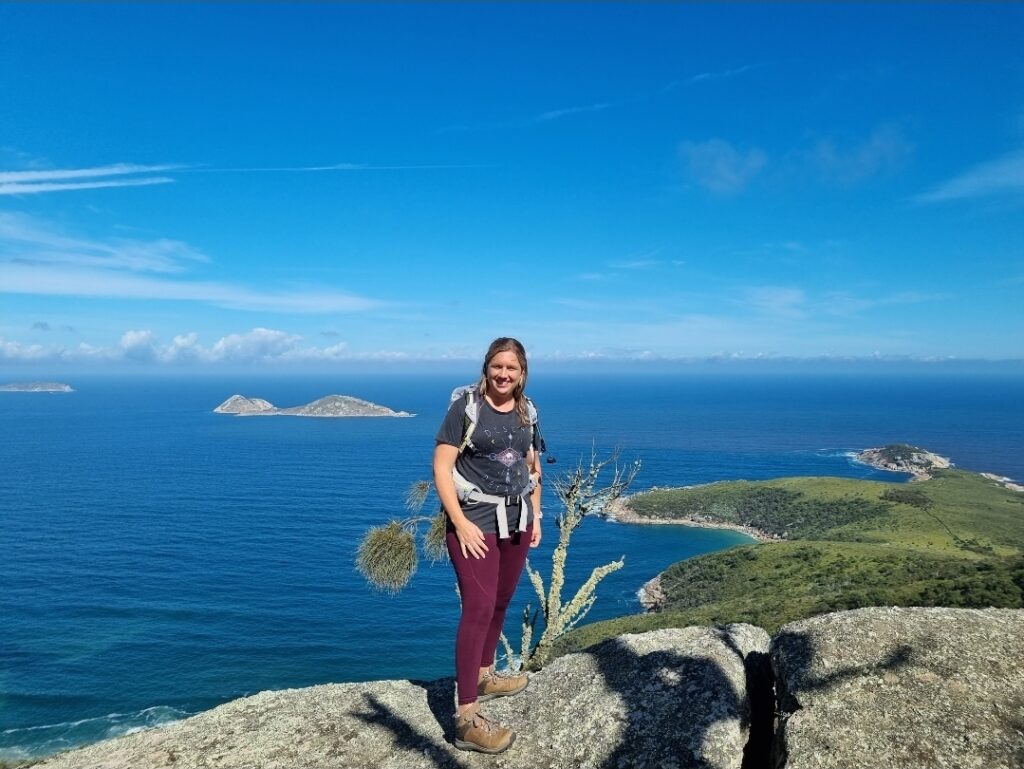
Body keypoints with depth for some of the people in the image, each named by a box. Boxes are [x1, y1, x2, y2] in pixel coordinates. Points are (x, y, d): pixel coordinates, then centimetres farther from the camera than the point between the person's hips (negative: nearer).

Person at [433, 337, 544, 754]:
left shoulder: (527, 412, 7)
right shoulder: (466, 406, -11)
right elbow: (441, 468, -14)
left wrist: (536, 515, 13)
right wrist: (460, 523, -19)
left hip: (517, 519, 6)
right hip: (475, 520, -6)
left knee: (500, 603, 17)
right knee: (478, 607, -11)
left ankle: (484, 676, 39)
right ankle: (467, 718, -5)